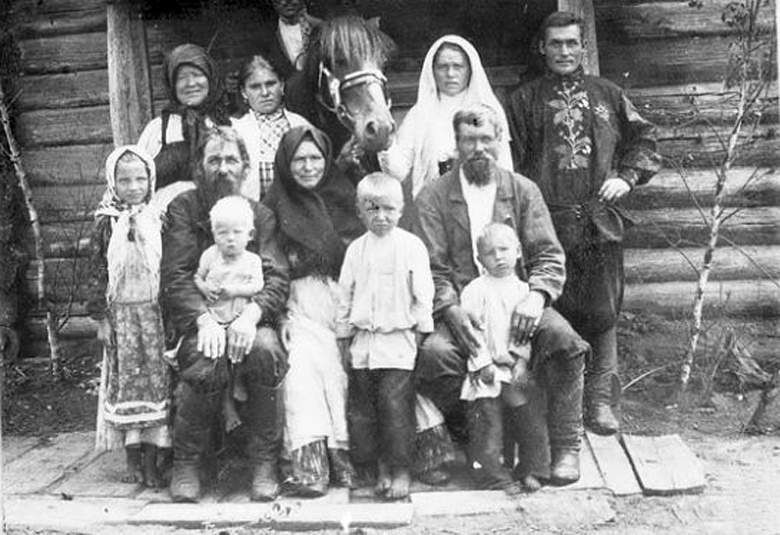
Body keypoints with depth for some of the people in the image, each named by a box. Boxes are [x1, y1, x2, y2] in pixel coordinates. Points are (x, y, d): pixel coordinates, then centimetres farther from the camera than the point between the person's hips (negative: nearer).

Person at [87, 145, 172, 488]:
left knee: (157, 377, 0)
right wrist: (100, 317, -2)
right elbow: (98, 272, 2)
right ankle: (132, 459, 15)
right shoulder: (106, 224, 1)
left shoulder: (158, 220, 3)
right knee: (125, 379, 4)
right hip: (121, 312, 0)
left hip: (155, 311, 1)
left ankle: (151, 459, 9)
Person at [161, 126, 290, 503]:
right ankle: (185, 464, -10)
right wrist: (204, 318, -22)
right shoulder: (183, 208, 7)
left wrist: (252, 313, -21)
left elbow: (277, 277, 0)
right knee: (208, 362, -33)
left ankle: (264, 462, -17)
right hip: (196, 319, -1)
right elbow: (175, 276, -4)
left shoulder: (261, 215, 13)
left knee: (265, 349, -32)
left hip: (248, 318, 2)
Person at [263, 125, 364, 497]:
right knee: (304, 358, -28)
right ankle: (309, 457, -30)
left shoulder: (346, 198, 16)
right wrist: (279, 315, -10)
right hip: (303, 306, -1)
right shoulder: (276, 208, 12)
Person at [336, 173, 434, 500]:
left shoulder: (411, 246, -2)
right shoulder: (356, 249, 9)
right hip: (363, 340, 4)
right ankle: (379, 466, 20)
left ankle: (401, 470, 4)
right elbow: (346, 295, 13)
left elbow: (422, 294, -1)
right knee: (361, 407, 7)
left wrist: (421, 331, -3)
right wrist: (345, 337, 12)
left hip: (398, 338, -4)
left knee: (396, 405, -7)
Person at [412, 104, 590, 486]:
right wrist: (455, 315, -20)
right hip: (459, 307, -1)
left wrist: (536, 297, -18)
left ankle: (565, 448, -12)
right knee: (434, 353, -31)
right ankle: (482, 440, -7)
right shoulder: (433, 197, 6)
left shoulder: (522, 190, 11)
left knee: (563, 338, -28)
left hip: (515, 304, 1)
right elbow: (432, 269, -2)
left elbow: (548, 255, 4)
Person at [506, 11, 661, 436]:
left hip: (601, 222, 2)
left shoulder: (607, 94, 16)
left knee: (603, 314, 2)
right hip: (547, 224, -1)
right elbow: (510, 163, 6)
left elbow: (643, 138, 21)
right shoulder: (525, 100, 11)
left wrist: (627, 177, 4)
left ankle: (599, 402, 12)